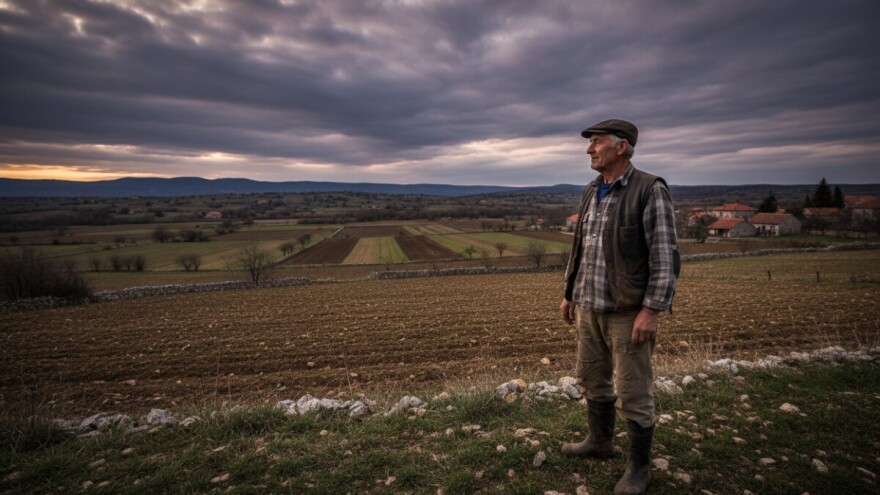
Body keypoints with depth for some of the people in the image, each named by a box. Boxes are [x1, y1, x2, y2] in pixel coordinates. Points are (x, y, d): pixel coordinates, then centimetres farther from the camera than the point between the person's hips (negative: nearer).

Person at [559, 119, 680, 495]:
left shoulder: (650, 191, -12)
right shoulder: (591, 193, 10)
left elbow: (665, 256, -16)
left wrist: (652, 310, -20)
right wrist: (570, 293, 16)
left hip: (629, 311, -7)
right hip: (591, 308, 7)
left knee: (633, 392, 4)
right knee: (593, 379, 19)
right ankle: (599, 442, 39)